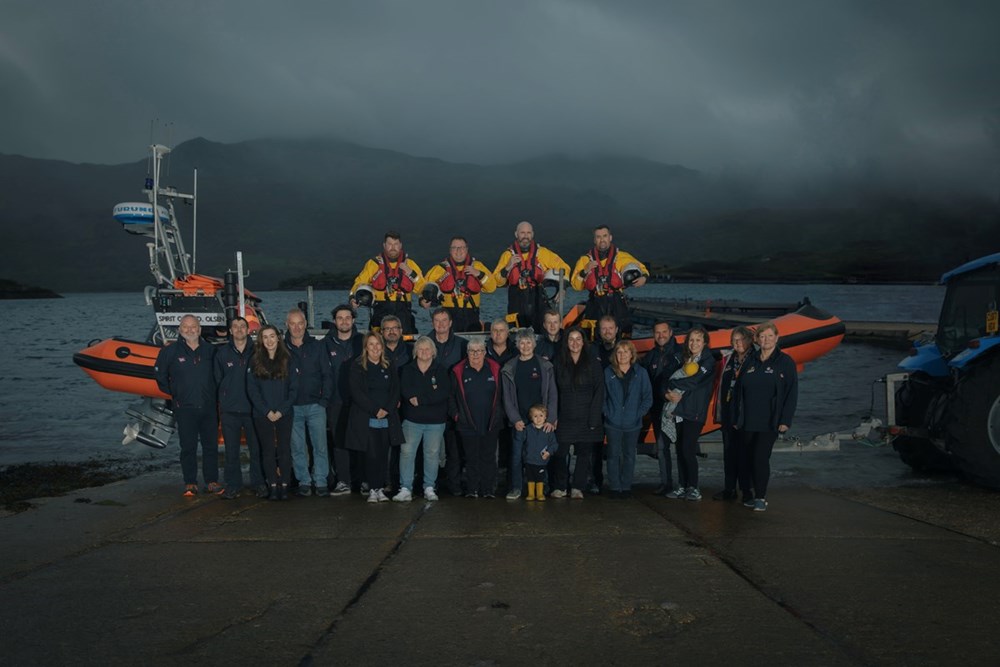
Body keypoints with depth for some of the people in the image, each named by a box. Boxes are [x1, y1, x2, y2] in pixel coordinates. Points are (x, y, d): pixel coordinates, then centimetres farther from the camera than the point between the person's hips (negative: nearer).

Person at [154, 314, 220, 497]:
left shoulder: (210, 350, 6)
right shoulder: (170, 352, 0)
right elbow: (159, 375, 10)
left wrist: (213, 394, 9)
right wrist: (173, 393, 7)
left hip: (209, 406, 2)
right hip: (185, 408, -2)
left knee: (211, 445, 5)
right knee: (188, 447, 1)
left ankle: (212, 481, 14)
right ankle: (190, 483, 10)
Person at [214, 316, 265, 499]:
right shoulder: (222, 353, 5)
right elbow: (217, 379, 11)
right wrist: (223, 400, 7)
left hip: (252, 408, -1)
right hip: (229, 410, 1)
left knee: (256, 449, 1)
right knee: (231, 450, 5)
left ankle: (259, 483, 13)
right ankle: (233, 484, 14)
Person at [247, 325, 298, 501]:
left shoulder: (287, 360, 4)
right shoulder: (255, 361, 4)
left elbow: (293, 388, 1)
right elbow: (252, 389, 0)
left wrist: (281, 410, -9)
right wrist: (267, 411, -9)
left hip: (284, 414, 0)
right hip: (263, 415, 0)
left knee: (284, 449, 1)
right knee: (268, 450, 3)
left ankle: (284, 485, 7)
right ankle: (273, 486, 7)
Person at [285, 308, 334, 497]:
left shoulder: (317, 347, 6)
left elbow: (327, 375, 5)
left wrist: (324, 400, -4)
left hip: (315, 406, 0)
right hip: (292, 407, 0)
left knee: (320, 446, -1)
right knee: (297, 448, 5)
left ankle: (321, 481, 7)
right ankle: (304, 482, 15)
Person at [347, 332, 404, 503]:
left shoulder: (389, 367, 13)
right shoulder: (357, 366, 1)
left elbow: (396, 391, 9)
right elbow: (357, 392, -7)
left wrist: (387, 410, -8)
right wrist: (375, 410, -13)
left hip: (387, 419, 3)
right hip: (366, 419, -3)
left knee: (383, 454, 2)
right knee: (372, 455, -7)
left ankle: (380, 488, 11)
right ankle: (372, 489, 3)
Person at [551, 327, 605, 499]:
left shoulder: (592, 364, 3)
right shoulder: (559, 363, 7)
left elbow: (599, 392, -1)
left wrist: (594, 419, -8)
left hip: (586, 419, -1)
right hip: (564, 418, 1)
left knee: (584, 454, 3)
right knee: (560, 453, -4)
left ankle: (577, 488, 12)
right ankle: (559, 487, 6)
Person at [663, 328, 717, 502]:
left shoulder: (708, 361, -1)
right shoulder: (684, 359, 17)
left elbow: (694, 382, -15)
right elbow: (669, 381, 9)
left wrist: (673, 385, -6)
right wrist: (669, 394, -11)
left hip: (694, 412, -6)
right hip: (679, 410, 6)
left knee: (688, 450, -10)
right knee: (680, 449, 5)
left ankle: (693, 488, -1)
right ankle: (682, 487, 12)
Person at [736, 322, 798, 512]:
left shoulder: (785, 362, -1)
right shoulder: (750, 361, 11)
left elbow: (792, 393, -4)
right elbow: (739, 389, 14)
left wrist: (785, 420, -10)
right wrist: (737, 417, 10)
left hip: (770, 422, -4)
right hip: (748, 421, 4)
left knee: (761, 457, -11)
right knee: (750, 459, 6)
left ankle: (761, 498, -2)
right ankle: (756, 494, 17)